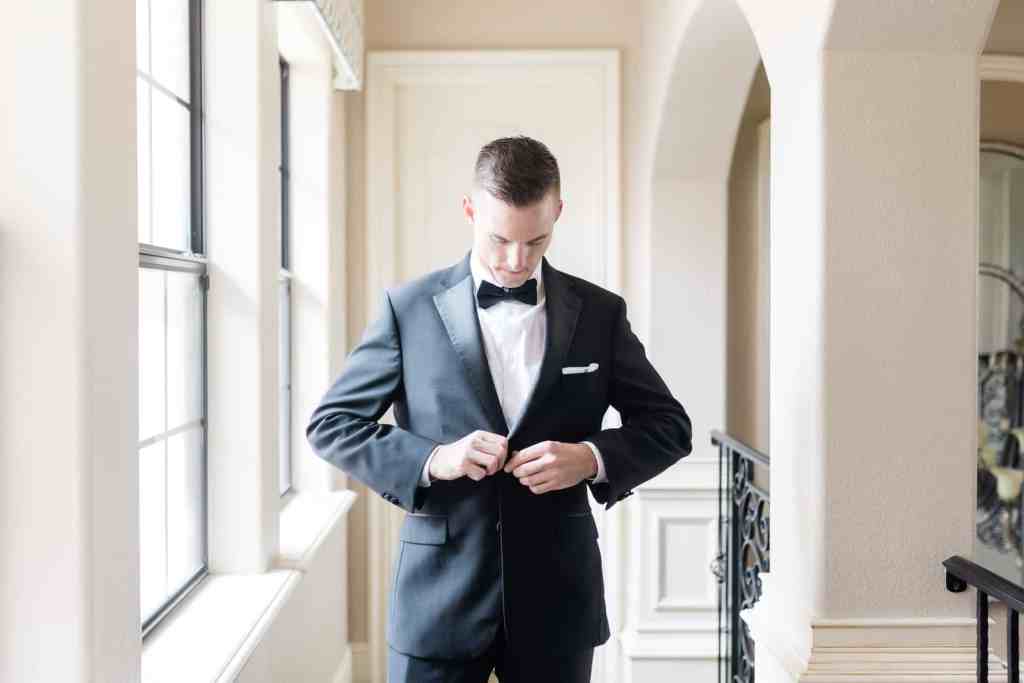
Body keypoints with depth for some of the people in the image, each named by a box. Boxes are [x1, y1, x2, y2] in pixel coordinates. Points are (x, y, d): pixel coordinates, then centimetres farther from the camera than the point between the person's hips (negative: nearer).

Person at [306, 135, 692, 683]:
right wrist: (429, 458, -16)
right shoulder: (410, 308, -2)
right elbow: (330, 422, 1)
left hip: (557, 592, 2)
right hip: (440, 592, -1)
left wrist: (594, 457, -13)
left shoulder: (600, 312, 2)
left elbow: (669, 425, 7)